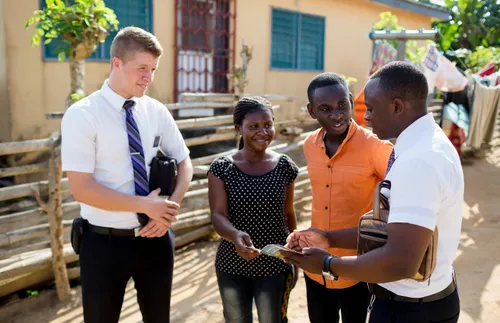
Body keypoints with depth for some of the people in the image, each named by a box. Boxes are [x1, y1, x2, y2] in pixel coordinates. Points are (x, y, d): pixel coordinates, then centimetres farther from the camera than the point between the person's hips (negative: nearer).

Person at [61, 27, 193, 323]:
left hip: (155, 237, 4)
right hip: (105, 243, -4)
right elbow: (82, 188, -18)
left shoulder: (157, 111, 1)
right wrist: (145, 205, -21)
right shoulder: (82, 115, -13)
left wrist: (170, 207, -10)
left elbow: (184, 163, 8)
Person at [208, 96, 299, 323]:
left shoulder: (285, 166, -4)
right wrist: (235, 235, -38)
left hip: (275, 266, 0)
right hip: (232, 266, 0)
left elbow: (288, 213, 5)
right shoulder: (222, 168, -9)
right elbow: (217, 215, -17)